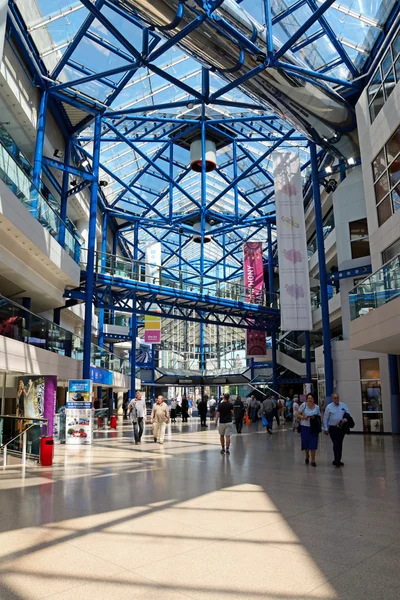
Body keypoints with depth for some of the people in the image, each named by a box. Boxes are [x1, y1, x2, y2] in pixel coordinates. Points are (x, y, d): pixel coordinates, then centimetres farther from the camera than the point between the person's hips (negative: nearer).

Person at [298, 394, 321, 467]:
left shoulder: (317, 407, 1)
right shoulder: (303, 405, -5)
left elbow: (319, 417, 8)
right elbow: (298, 415, 0)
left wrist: (315, 417, -12)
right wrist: (303, 417, -20)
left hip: (314, 428, 1)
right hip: (305, 427, -1)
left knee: (313, 444, -2)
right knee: (305, 443, 8)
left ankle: (313, 460, 11)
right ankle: (307, 456, 37)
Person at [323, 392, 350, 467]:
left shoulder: (343, 405, 5)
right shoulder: (329, 407, -3)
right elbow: (325, 419, -1)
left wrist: (345, 419, -12)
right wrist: (326, 429, -5)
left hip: (341, 428, 4)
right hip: (333, 428, -4)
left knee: (340, 444, 10)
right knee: (336, 444, -11)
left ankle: (337, 460, 21)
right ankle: (337, 461, -9)